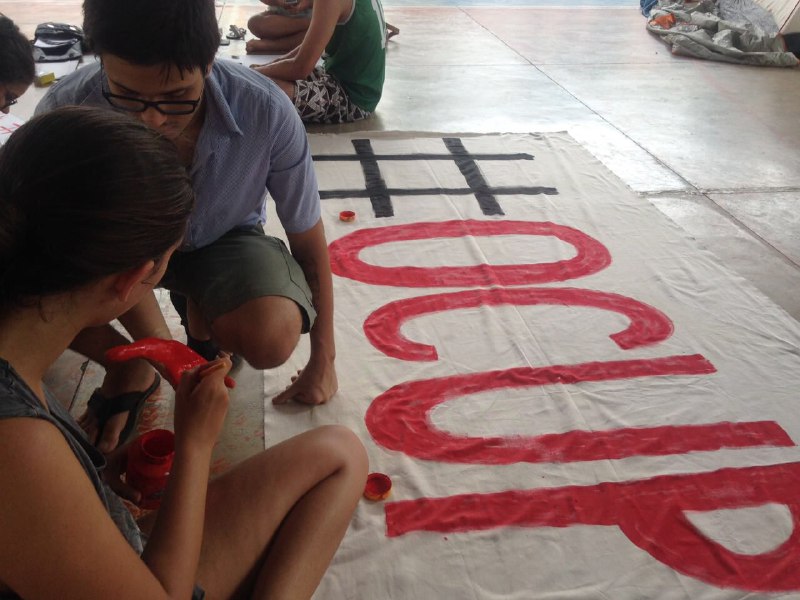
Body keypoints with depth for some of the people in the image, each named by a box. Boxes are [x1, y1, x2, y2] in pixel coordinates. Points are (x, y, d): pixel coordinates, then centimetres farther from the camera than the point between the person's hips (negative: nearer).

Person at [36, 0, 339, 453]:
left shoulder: (266, 113, -30)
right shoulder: (67, 110, -29)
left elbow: (308, 241, -15)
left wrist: (323, 360, -6)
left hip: (223, 238, -1)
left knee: (271, 337, -34)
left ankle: (201, 315, 4)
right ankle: (130, 366, -1)